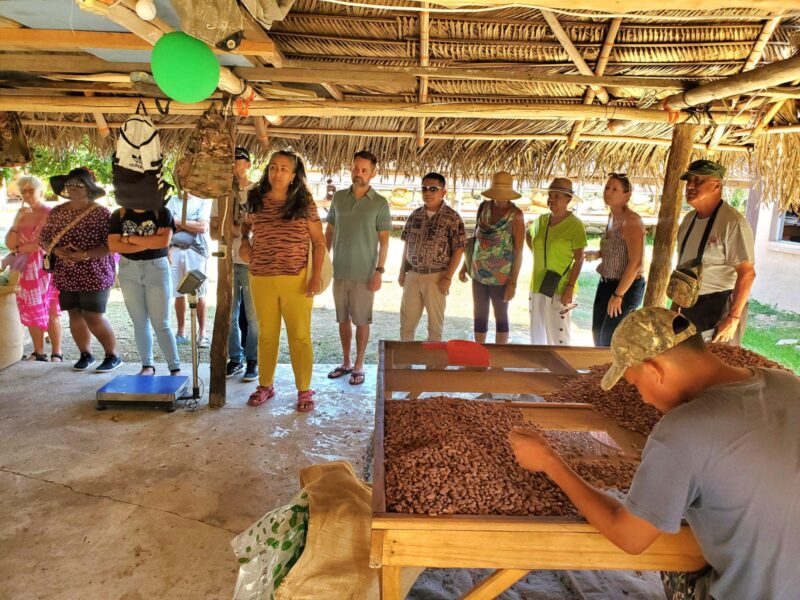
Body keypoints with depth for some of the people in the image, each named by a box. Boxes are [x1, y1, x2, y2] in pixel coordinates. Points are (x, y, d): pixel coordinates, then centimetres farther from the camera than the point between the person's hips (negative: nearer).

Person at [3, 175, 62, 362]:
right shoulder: (22, 214, 12)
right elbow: (10, 244, 5)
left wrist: (20, 248, -5)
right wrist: (17, 220, -5)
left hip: (46, 268, -6)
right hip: (25, 270, 6)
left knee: (50, 311, -3)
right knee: (31, 312, 7)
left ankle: (56, 354, 3)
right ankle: (38, 353, 16)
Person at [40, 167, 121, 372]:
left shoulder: (101, 213, -9)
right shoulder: (56, 212, 8)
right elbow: (44, 239, 11)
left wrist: (85, 255, -24)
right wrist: (58, 252, -10)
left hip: (94, 275, -5)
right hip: (65, 276, 6)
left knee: (93, 317, -6)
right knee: (75, 315, 9)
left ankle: (113, 356, 10)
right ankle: (86, 354, 25)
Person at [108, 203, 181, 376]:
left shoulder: (162, 212, -2)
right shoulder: (119, 214, 5)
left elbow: (164, 240, -17)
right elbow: (113, 245, -7)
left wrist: (130, 239, -11)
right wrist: (149, 242, -14)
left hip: (157, 269, -3)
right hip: (128, 271, 3)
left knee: (161, 323, -3)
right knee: (140, 322, 8)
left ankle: (175, 368, 4)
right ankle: (147, 365, 19)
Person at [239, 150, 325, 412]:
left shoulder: (304, 203, -4)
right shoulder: (256, 201, 4)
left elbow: (319, 242, -2)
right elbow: (246, 225, 26)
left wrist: (317, 276, -11)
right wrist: (244, 242, 6)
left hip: (297, 280, -3)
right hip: (261, 280, 3)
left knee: (300, 336, 3)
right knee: (266, 334, 14)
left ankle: (304, 390, 14)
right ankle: (265, 385, 29)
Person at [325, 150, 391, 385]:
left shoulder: (380, 203, -4)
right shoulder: (339, 197, 6)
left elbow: (384, 240, -5)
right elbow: (329, 232, 12)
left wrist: (379, 271, -11)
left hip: (364, 273, -3)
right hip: (339, 270, 4)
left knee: (362, 321, 5)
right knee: (343, 319, 13)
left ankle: (359, 365, 18)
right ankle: (345, 362, 27)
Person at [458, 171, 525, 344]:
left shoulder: (516, 215, -14)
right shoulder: (484, 207, 1)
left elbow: (519, 251, -13)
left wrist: (513, 283, -15)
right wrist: (465, 265, 11)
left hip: (500, 277, -5)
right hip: (478, 273, 5)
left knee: (501, 317, 10)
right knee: (479, 316, 13)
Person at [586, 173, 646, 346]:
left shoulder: (632, 221, -20)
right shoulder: (612, 216, 7)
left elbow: (635, 263, -25)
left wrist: (618, 295, -24)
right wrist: (597, 254, 2)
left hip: (626, 287, -9)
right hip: (606, 284, 9)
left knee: (610, 338, -1)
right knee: (598, 333, 16)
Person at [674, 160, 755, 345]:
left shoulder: (732, 221, -19)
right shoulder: (689, 219, 6)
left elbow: (747, 273, -22)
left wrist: (733, 318, -24)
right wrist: (675, 305, 16)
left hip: (719, 308, -8)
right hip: (689, 306, 8)